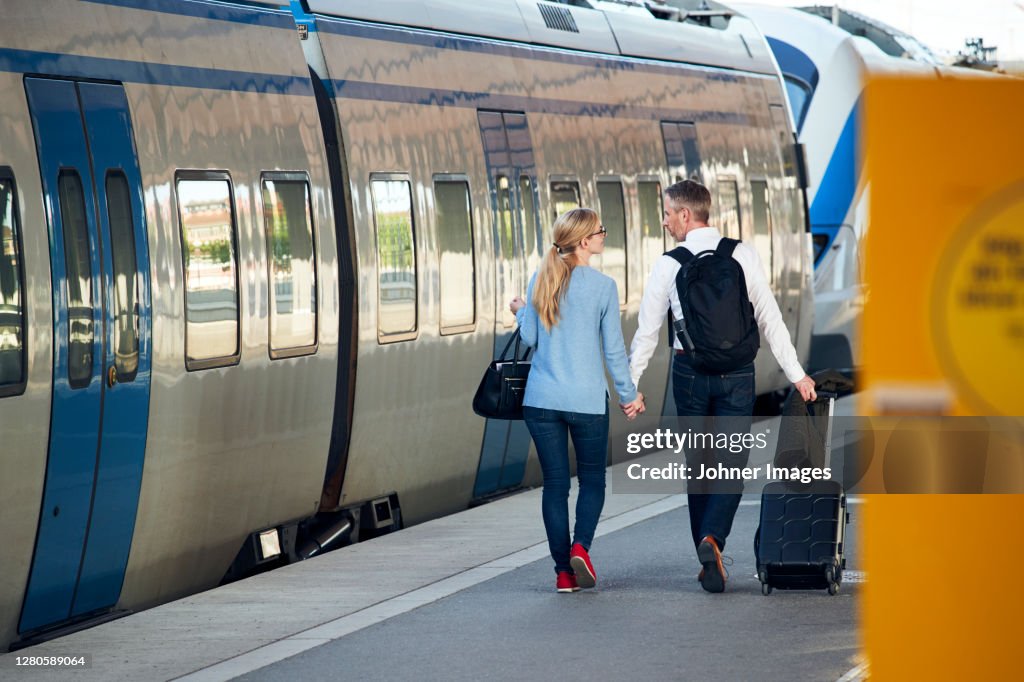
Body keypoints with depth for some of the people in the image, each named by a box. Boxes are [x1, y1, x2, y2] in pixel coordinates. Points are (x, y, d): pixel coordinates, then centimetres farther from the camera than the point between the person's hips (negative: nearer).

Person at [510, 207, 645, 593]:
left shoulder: (541, 280, 2)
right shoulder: (602, 286, -7)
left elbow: (530, 338, 6)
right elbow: (613, 348, -3)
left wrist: (520, 312, 27)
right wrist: (629, 394, 8)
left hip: (541, 400, 3)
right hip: (587, 401, -3)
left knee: (554, 483, 7)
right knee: (592, 479, 12)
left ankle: (564, 571, 5)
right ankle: (580, 546, -11)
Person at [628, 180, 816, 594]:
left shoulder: (669, 264, -2)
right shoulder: (743, 256, -1)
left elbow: (647, 330, 2)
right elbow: (769, 318, 0)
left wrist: (629, 384, 11)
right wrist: (796, 374, 5)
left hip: (689, 369, 1)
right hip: (737, 369, 0)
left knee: (697, 464, 12)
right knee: (732, 462, 1)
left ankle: (708, 560, 14)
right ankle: (712, 539, -22)